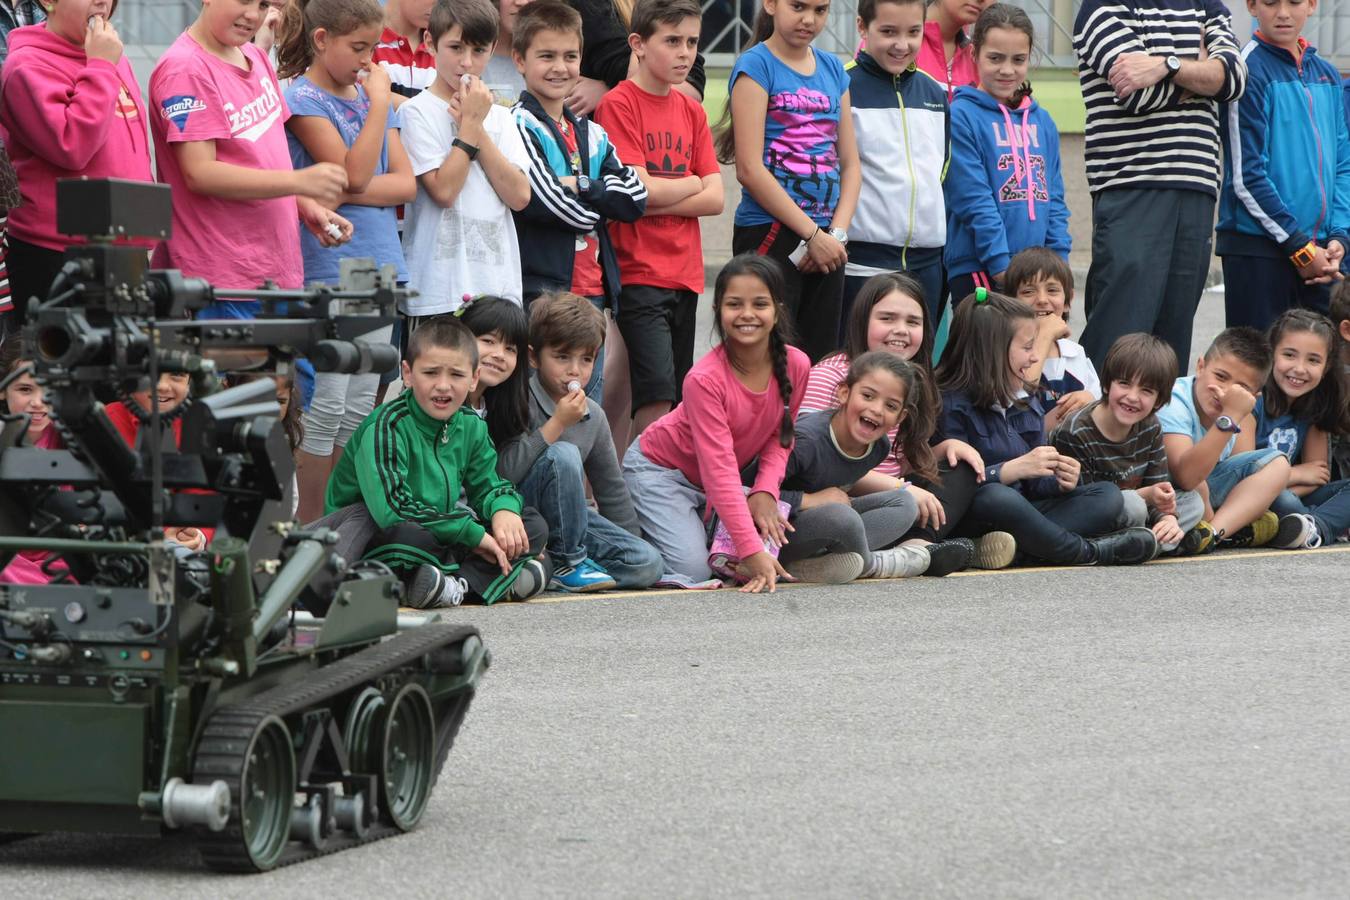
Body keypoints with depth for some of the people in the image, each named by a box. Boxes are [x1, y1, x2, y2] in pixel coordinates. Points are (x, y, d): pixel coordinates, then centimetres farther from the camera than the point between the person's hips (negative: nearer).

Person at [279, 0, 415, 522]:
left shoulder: (372, 97, 14)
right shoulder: (303, 99, -6)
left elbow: (406, 185, 5)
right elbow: (353, 172, -16)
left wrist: (348, 193, -10)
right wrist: (379, 104, -11)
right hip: (328, 268, -7)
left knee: (360, 408, 8)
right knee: (325, 407, -6)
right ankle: (310, 529, 0)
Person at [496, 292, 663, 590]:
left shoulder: (593, 416, 6)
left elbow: (611, 490, 16)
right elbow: (504, 471, -28)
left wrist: (632, 544, 14)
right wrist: (557, 424, -26)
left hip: (566, 517, 6)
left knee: (648, 564, -10)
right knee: (564, 454, -32)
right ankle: (568, 561, -18)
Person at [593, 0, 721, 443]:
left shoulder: (692, 112, 14)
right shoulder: (619, 104, -6)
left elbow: (715, 199, 6)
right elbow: (635, 188, -15)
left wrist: (657, 198, -9)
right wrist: (690, 183, 1)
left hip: (685, 275, 7)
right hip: (638, 274, -7)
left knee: (678, 404, 6)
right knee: (658, 398, -16)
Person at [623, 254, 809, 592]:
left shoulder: (795, 365, -16)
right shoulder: (704, 379, -32)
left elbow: (780, 438, -1)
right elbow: (719, 469, -35)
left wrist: (765, 492, -20)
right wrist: (752, 552, -41)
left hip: (717, 485, 6)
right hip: (660, 470, -6)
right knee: (692, 569, -22)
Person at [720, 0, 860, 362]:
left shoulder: (833, 70, 13)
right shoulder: (756, 65, -4)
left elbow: (850, 164, 14)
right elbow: (750, 169, -12)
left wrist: (837, 233, -3)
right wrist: (813, 235, -12)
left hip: (826, 242, 6)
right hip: (769, 235, -6)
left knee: (820, 362, 5)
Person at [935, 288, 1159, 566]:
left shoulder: (1027, 404, 14)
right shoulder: (952, 405, -12)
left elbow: (1035, 485, 14)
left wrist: (1059, 481, -9)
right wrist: (1015, 468, -26)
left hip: (1018, 510, 8)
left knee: (1107, 495, -6)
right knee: (997, 498, -40)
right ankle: (1089, 552, -22)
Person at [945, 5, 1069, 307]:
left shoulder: (1042, 121, 14)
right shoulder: (962, 116, -5)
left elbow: (1055, 199, 15)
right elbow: (972, 200, -10)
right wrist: (1002, 265, -14)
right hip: (979, 271, -6)